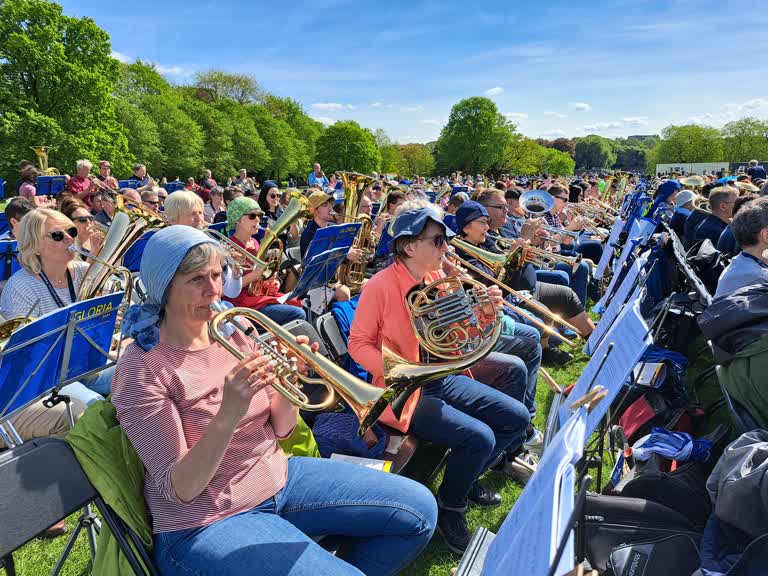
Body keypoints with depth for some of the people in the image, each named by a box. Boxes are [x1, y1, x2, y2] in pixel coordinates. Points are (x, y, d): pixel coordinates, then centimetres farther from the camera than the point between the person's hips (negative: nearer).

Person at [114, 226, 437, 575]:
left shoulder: (231, 333, -1)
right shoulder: (142, 368, -16)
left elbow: (280, 430, 2)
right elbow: (180, 490, -19)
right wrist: (228, 415, -34)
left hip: (276, 478, 6)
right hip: (207, 524, -5)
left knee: (418, 510, 2)